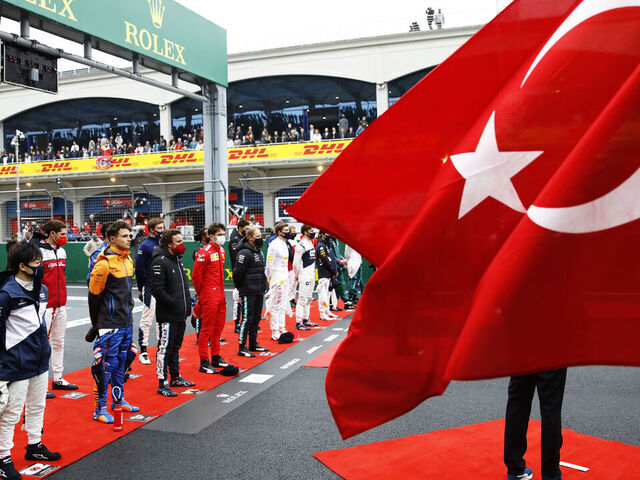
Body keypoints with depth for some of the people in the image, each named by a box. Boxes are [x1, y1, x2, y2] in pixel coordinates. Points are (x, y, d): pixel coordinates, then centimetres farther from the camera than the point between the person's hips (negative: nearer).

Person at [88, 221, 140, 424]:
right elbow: (94, 295, -12)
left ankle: (119, 400, 30)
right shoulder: (104, 263, -16)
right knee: (107, 364, -3)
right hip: (110, 324, -8)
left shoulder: (127, 259, 10)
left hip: (127, 323, 8)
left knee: (122, 362, 17)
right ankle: (100, 408, 7)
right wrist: (96, 323, -3)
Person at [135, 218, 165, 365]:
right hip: (150, 289, -6)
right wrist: (141, 289, -5)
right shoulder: (145, 246, -8)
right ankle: (143, 351, 4)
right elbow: (139, 269, -8)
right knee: (146, 320, -3)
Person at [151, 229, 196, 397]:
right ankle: (162, 384, 5)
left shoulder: (178, 259, 15)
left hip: (180, 314, 9)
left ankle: (176, 377, 31)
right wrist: (173, 303, -18)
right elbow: (157, 289, -21)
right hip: (167, 315, -9)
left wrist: (187, 304, 14)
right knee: (165, 348, -2)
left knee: (176, 347, 19)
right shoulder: (160, 262, -15)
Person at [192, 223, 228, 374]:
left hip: (220, 296, 8)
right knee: (207, 328, -3)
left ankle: (216, 358, 27)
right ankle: (204, 363, 4)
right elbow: (196, 276, -13)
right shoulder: (204, 253, -14)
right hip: (209, 297, -8)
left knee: (218, 327, 15)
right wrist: (200, 294, -5)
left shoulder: (221, 251, 13)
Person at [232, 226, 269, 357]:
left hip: (259, 291, 9)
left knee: (256, 318, 15)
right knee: (247, 319, -5)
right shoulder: (244, 253, -16)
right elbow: (238, 272, -18)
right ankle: (242, 348, 2)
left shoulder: (259, 251, 14)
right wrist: (240, 288, -7)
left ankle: (253, 344, 26)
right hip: (248, 292, -9)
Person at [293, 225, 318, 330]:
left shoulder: (311, 243, 14)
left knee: (308, 298, 16)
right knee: (303, 299, -8)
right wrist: (298, 275, -8)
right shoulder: (301, 245, -16)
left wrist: (313, 273, 16)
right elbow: (296, 262, -18)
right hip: (305, 276, -9)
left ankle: (306, 320, 25)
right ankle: (298, 322, -4)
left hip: (311, 276, 9)